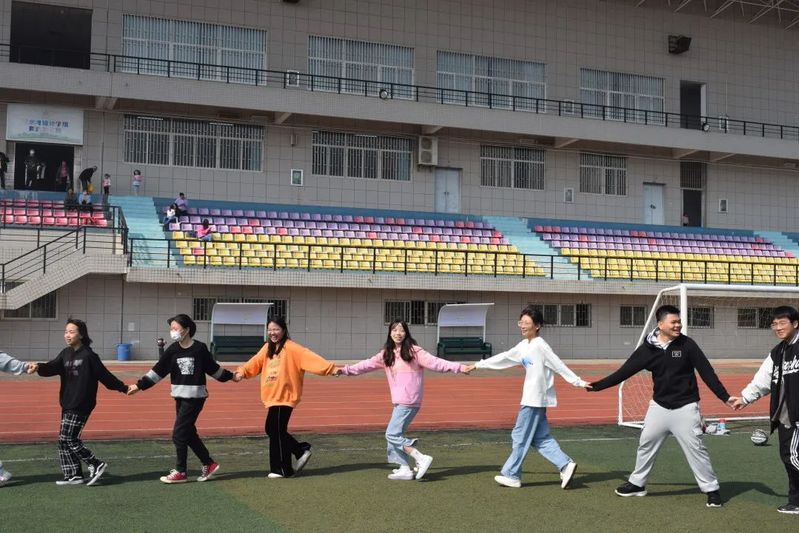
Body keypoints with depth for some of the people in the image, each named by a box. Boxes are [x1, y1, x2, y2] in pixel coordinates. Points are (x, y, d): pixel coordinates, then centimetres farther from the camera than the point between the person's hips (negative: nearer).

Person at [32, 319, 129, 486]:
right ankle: (73, 475, 18)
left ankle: (97, 465, 1)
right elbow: (53, 367, -5)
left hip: (81, 405, -8)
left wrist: (123, 388, -5)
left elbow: (104, 375, -8)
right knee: (64, 440, 9)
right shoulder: (65, 354, 9)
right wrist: (39, 367, -26)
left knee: (67, 439, -9)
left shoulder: (88, 356, -12)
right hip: (67, 404, 8)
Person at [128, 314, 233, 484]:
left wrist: (229, 376, 9)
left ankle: (180, 472, 6)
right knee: (189, 433, 10)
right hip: (180, 397, 5)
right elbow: (157, 370, 2)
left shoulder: (200, 348, -9)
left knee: (179, 434, -6)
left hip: (195, 397, -5)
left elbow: (213, 368, 4)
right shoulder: (172, 350, 2)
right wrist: (139, 385, -3)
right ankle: (209, 464, 24)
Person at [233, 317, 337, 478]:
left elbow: (309, 357, -22)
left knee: (277, 432, -4)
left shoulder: (291, 348, -11)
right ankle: (301, 450, 25)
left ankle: (282, 469, 9)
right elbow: (255, 362, 9)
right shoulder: (267, 348, 13)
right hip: (273, 397, 8)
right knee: (271, 430, 13)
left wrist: (330, 368, -32)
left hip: (285, 397, -8)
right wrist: (242, 372, -9)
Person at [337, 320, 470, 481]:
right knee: (395, 434, 10)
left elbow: (434, 362, -16)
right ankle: (404, 469, 18)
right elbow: (367, 364, 17)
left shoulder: (414, 351, -8)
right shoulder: (386, 354, 12)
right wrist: (345, 370, 15)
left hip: (409, 401, -8)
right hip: (398, 401, 8)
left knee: (393, 434, -13)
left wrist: (458, 367, -26)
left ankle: (421, 458, -10)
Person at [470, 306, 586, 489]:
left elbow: (559, 366, -14)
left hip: (535, 399, -8)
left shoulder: (540, 346, -12)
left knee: (521, 436, 1)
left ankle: (511, 475, 10)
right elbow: (503, 358, 22)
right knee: (540, 438, 9)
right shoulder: (523, 346, 14)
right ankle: (565, 465, 7)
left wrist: (579, 382, -16)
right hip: (532, 398, 8)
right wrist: (479, 365, 26)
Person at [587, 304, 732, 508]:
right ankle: (637, 483, 29)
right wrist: (597, 385, -3)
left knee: (695, 448, -4)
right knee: (646, 444, 12)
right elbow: (625, 371, -1)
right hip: (659, 406, 3)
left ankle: (711, 489, 9)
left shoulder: (687, 344, -10)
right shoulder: (648, 348, -5)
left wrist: (725, 397, -14)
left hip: (685, 408, -3)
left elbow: (707, 372, -8)